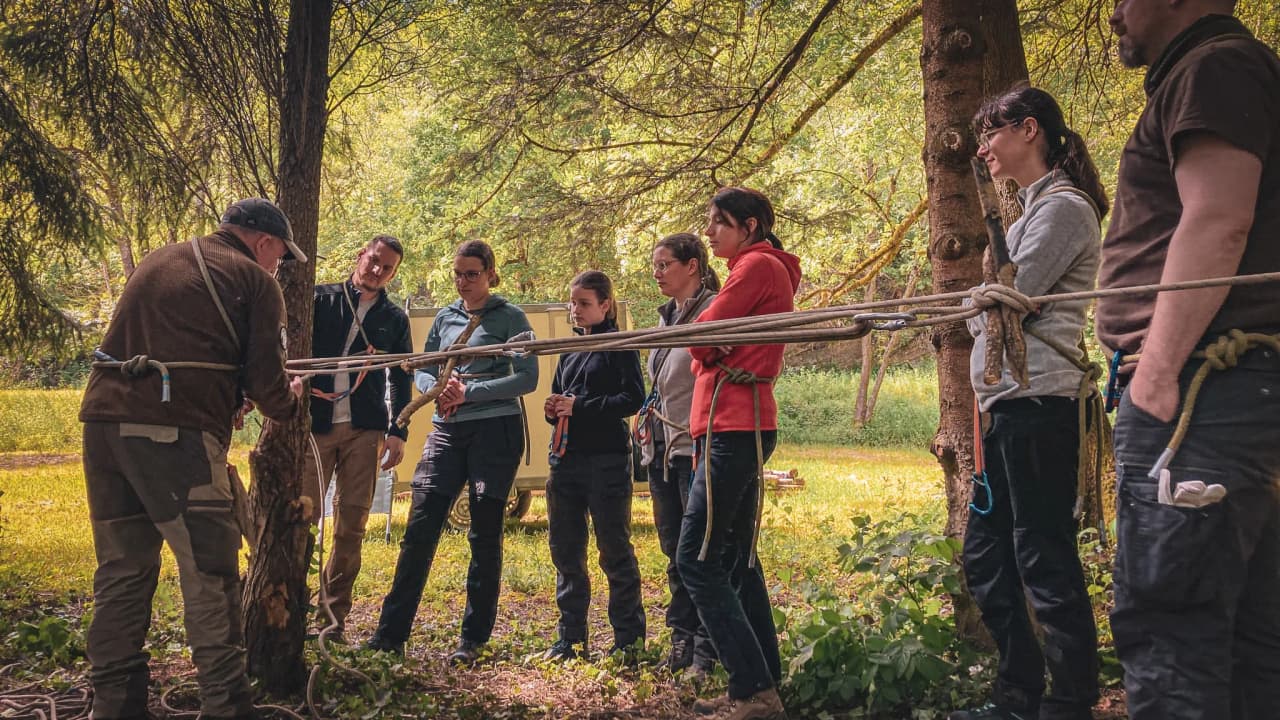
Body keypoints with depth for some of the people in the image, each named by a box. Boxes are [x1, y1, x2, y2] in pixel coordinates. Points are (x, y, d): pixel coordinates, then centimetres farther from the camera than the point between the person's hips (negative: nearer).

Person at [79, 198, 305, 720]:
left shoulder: (157, 261, 22)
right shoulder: (254, 279, 2)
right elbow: (266, 383, -3)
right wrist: (289, 401, 20)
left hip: (104, 421, 7)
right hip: (175, 433, -6)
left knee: (122, 573, 13)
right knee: (210, 577, 2)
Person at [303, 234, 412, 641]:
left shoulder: (394, 318, 13)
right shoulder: (320, 299, 9)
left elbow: (401, 378, 13)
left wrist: (398, 432, 4)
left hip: (364, 431, 1)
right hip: (316, 424, -1)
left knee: (352, 524, 0)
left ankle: (333, 616, 8)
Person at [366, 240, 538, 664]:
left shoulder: (509, 317, 0)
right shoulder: (444, 318, 14)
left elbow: (528, 377, -8)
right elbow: (422, 370, 16)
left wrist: (469, 391, -15)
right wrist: (437, 388, -8)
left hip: (496, 430, -4)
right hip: (447, 430, 4)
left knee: (485, 536, 2)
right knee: (419, 530, -2)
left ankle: (474, 640, 11)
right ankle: (390, 634, 4)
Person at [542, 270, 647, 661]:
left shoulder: (619, 346, -3)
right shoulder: (570, 350, 18)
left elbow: (633, 398, -13)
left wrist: (579, 406, -17)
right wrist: (553, 409, 2)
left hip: (607, 459, -7)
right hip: (566, 457, 7)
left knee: (615, 550, -1)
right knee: (565, 551, 9)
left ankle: (630, 639, 8)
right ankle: (570, 638, 18)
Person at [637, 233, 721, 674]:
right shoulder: (666, 317, 17)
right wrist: (648, 424, 19)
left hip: (696, 449, -9)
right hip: (662, 450, 9)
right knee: (674, 551, 13)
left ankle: (706, 649, 6)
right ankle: (682, 641, 22)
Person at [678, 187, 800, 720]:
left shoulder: (757, 264, -7)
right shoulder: (765, 269, 23)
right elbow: (709, 345, 20)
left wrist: (706, 340, 9)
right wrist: (710, 342, 1)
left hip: (734, 426, -10)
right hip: (741, 425, 10)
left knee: (696, 557, -11)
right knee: (735, 558, 11)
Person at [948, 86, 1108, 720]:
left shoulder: (1062, 206, -8)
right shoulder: (1033, 209, 23)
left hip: (1038, 405, -10)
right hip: (1011, 405, 10)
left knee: (1045, 561, -6)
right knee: (984, 556, 13)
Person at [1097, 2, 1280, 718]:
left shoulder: (1216, 67, -5)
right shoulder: (1209, 74, 25)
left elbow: (1217, 222, -19)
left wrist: (1159, 370, -21)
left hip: (1203, 389, -11)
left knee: (1165, 624, -10)